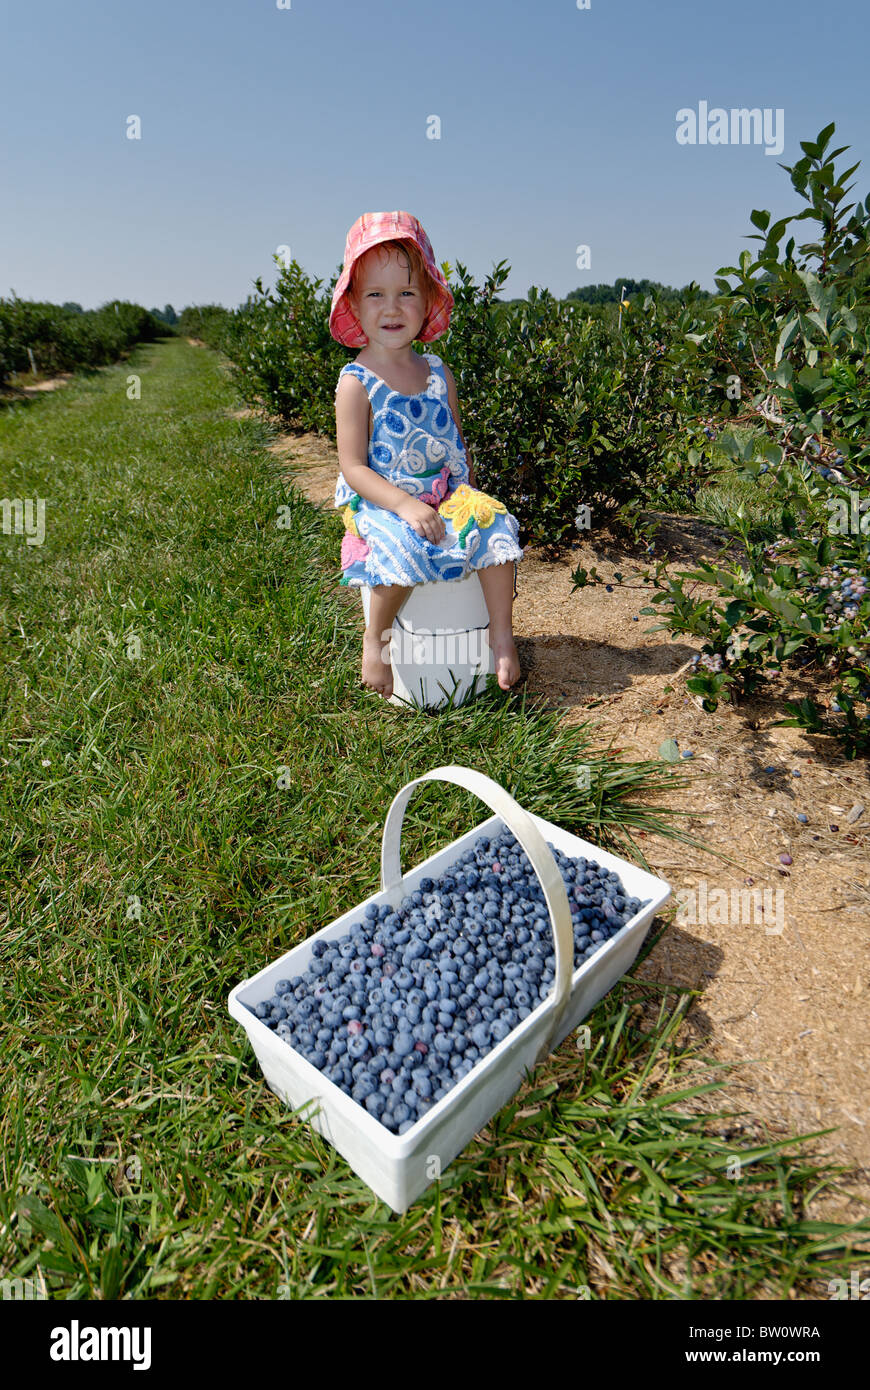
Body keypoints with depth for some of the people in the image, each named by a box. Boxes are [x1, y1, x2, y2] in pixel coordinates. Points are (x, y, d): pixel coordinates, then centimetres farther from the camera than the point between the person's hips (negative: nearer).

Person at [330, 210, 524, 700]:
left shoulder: (439, 374, 8)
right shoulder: (357, 383, -7)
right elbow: (354, 467, -13)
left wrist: (468, 492, 4)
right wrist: (405, 505, -25)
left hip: (446, 495, 5)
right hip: (379, 503, -4)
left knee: (495, 524, -19)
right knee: (404, 547, -33)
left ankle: (502, 632, -7)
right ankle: (375, 637, -9)